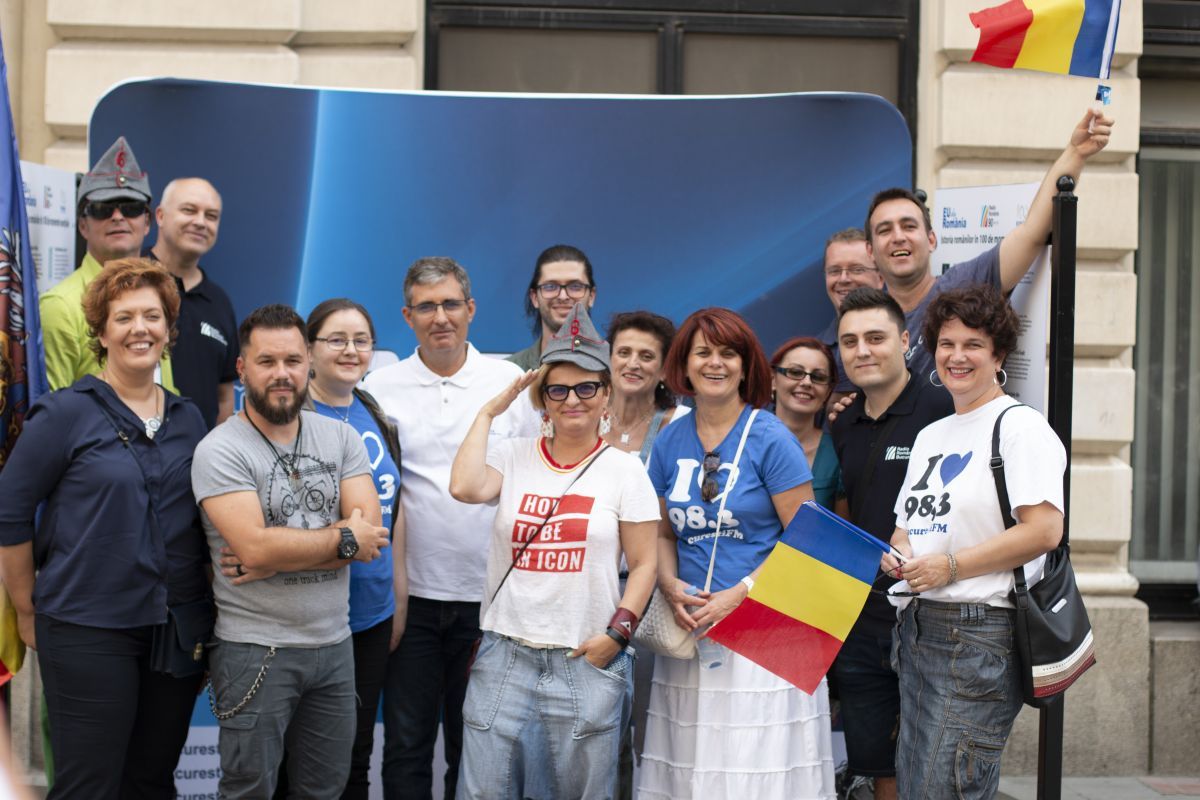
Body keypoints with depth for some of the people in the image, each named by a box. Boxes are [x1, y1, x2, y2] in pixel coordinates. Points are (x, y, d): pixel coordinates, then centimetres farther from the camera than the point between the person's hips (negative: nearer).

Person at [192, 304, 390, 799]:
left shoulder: (341, 438, 5)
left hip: (334, 643, 4)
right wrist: (345, 540, -11)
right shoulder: (220, 450, -9)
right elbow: (256, 545, -22)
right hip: (255, 649, -4)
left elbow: (371, 536, -7)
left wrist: (280, 554, -17)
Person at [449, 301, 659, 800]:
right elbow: (465, 488, -17)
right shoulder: (513, 457, 4)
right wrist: (488, 412, -6)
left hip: (588, 662, 0)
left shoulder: (624, 469, 2)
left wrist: (616, 634, -8)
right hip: (505, 655, 1)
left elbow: (643, 564, 3)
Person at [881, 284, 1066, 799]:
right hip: (917, 630, 8)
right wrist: (898, 554, 2)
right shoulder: (930, 436, 19)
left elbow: (1044, 531, -17)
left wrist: (950, 565, -15)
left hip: (980, 635, -8)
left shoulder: (1020, 426, -7)